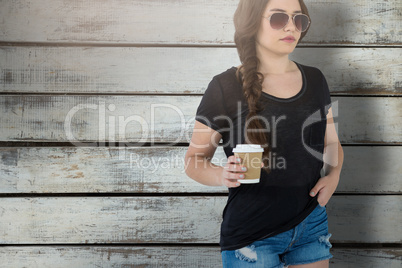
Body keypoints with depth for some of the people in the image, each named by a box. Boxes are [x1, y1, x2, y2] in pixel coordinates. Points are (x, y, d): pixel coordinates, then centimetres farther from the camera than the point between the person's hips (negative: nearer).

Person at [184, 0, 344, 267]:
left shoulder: (314, 80, 5)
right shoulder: (225, 87, -9)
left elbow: (331, 142, 16)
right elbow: (194, 159, -5)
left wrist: (334, 174, -3)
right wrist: (222, 175, -25)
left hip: (312, 225, 5)